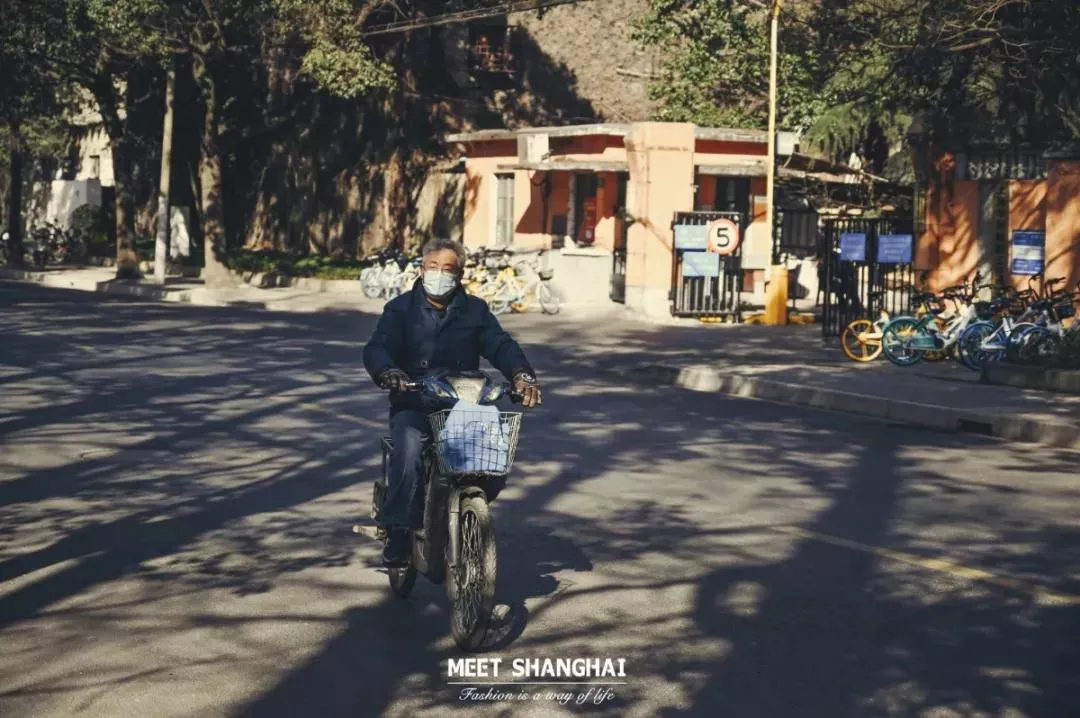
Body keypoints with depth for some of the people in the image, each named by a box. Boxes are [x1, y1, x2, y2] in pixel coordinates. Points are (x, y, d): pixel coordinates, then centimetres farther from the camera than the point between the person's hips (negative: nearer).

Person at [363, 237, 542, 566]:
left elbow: (500, 344, 3)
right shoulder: (401, 309, 11)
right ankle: (397, 533, -27)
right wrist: (389, 373, -28)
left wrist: (522, 375, -19)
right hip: (413, 407, -2)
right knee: (408, 452, -33)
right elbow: (376, 348, -4)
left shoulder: (475, 310, 17)